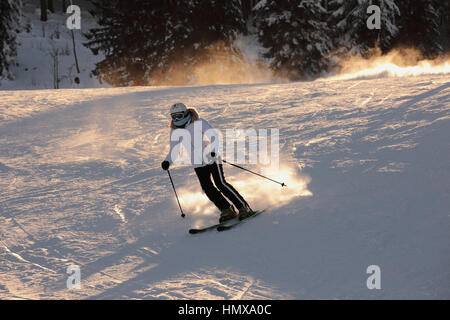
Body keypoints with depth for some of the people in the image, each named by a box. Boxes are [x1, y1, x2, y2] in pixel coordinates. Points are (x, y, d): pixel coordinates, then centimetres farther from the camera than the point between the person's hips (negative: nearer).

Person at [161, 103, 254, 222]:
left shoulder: (199, 123, -12)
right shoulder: (175, 131, 2)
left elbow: (214, 137, -20)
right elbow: (175, 150, 10)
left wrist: (213, 151, -39)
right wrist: (167, 161, -10)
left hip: (211, 159, -5)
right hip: (198, 164, 5)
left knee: (220, 183, -16)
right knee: (207, 188, -9)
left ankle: (244, 207, -12)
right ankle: (227, 210, 0)